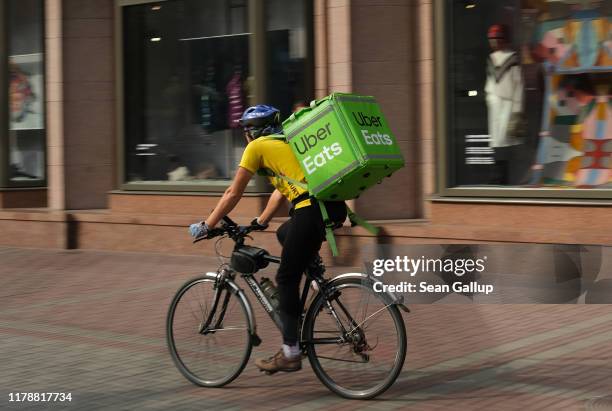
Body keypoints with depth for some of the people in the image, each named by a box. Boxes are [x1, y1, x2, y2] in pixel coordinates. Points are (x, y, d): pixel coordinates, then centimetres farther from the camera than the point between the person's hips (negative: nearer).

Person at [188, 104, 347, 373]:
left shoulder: (257, 146, 8)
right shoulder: (287, 142, 30)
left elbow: (233, 194, 9)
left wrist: (206, 226, 18)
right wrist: (261, 222, 42)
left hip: (312, 209, -8)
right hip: (336, 207, 8)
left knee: (286, 279, 1)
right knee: (284, 235, 32)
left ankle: (290, 353, 2)